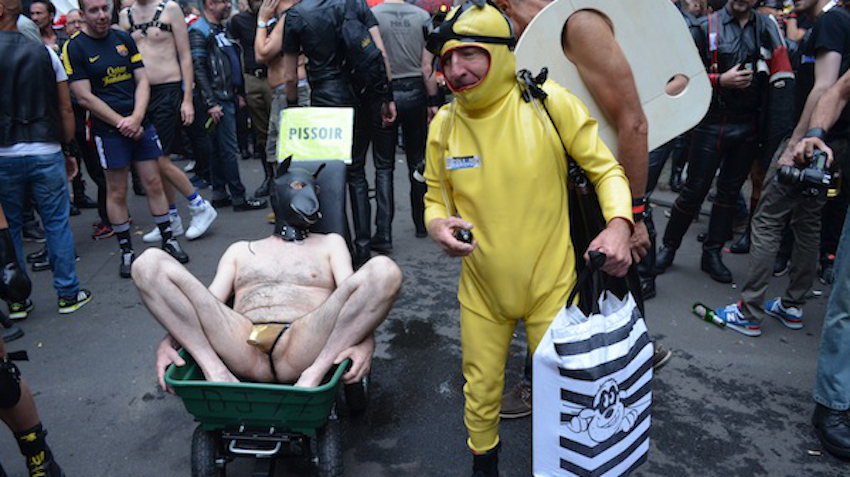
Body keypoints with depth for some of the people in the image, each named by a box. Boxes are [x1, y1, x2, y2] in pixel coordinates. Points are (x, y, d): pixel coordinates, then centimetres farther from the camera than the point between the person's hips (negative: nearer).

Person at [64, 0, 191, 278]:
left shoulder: (124, 39, 9)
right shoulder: (74, 48, -4)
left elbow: (142, 80, 6)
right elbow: (84, 97, -8)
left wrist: (137, 117, -9)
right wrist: (121, 123, -11)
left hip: (140, 123, 4)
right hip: (108, 128, -3)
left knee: (154, 183, 5)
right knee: (117, 192, 3)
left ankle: (168, 240, 17)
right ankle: (126, 251, 14)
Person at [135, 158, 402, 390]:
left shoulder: (330, 244, 28)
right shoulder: (241, 251, 32)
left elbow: (353, 295, 11)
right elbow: (205, 304, 20)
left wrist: (365, 341, -12)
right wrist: (169, 341, -2)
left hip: (303, 348, -1)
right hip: (242, 344, 2)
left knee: (383, 271, -23)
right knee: (150, 263, -10)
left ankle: (313, 374, -26)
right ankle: (216, 372, -19)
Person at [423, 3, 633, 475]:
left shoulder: (549, 103, -15)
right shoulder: (443, 126, -6)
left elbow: (605, 168, -7)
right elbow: (436, 198, 7)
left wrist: (618, 222, -24)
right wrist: (437, 224, -16)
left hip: (551, 284, -2)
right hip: (482, 290, 3)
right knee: (480, 392, 18)